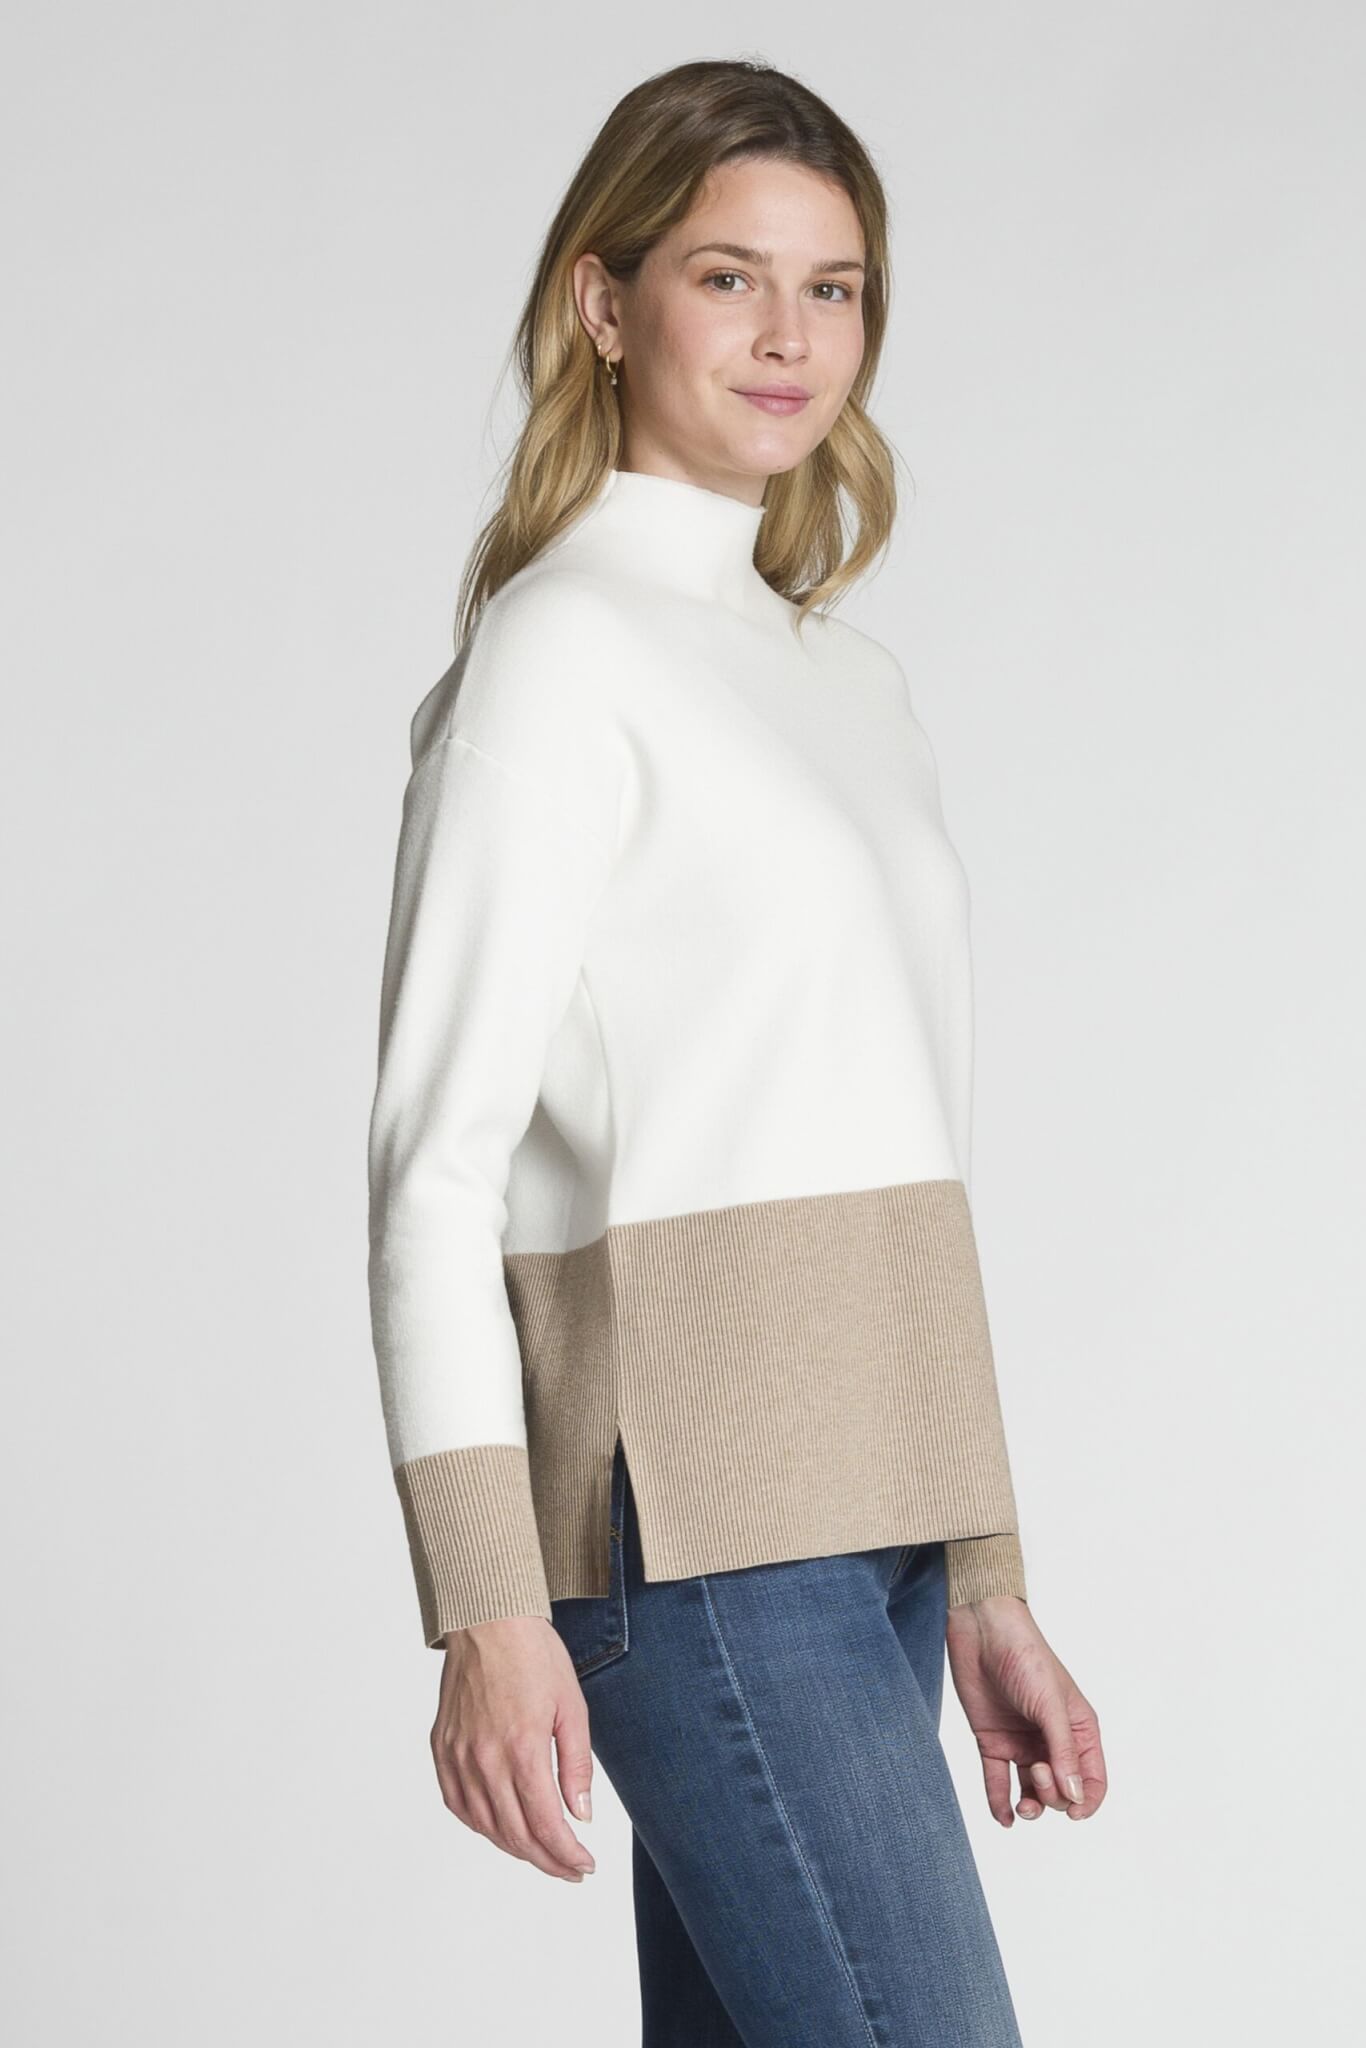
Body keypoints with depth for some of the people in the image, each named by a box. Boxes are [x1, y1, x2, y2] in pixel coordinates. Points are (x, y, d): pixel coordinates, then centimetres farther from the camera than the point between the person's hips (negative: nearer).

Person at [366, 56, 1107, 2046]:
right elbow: (438, 1153, -11)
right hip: (693, 1504, -8)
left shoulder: (856, 682, 18)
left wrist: (983, 1581, 20)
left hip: (855, 1508, 8)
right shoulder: (561, 652, -6)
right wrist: (486, 1609, -18)